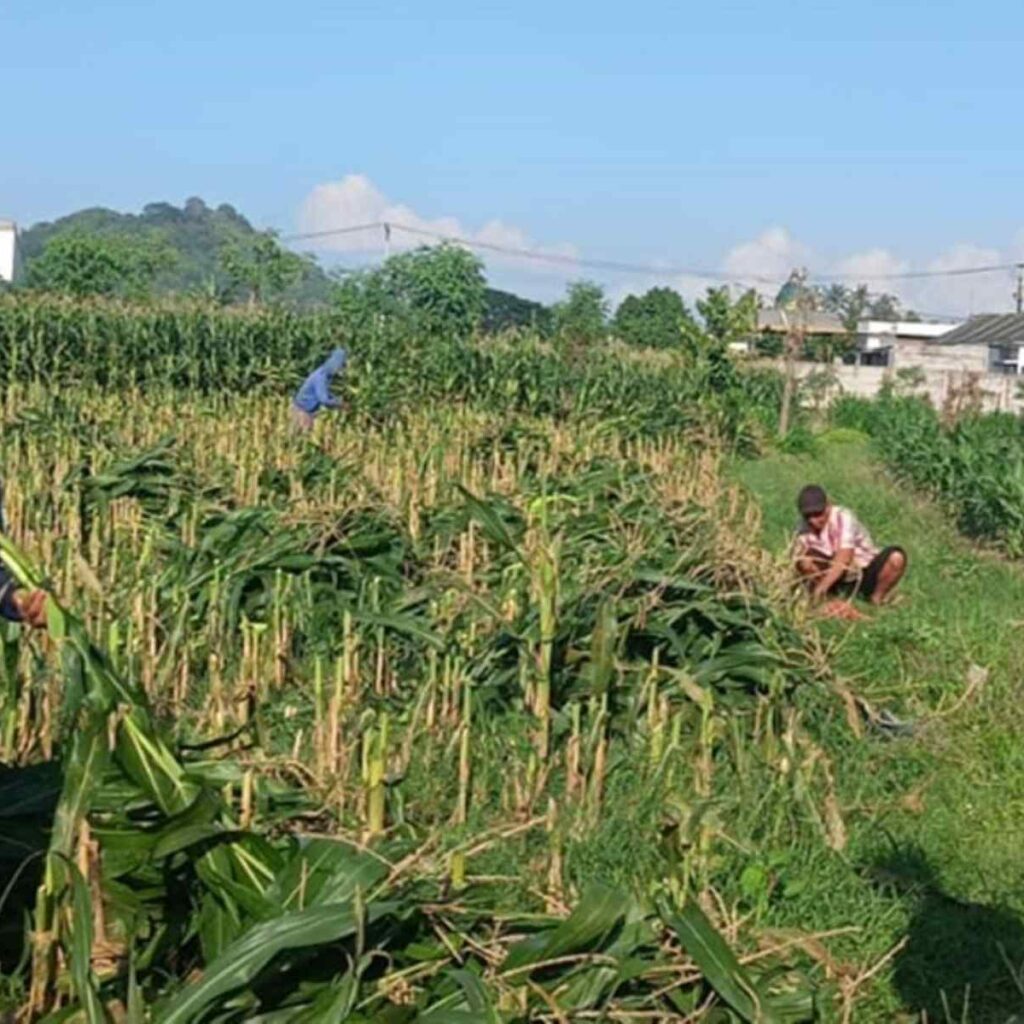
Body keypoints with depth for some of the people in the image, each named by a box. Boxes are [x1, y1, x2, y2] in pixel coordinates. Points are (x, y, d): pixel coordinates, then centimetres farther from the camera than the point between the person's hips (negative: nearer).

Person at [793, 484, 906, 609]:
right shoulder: (805, 528, -6)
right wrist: (801, 560, -36)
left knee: (896, 557, -30)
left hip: (866, 576, -2)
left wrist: (823, 586, -41)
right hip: (840, 581, 2)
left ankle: (876, 598, -10)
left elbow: (843, 559, -30)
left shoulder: (843, 517, -21)